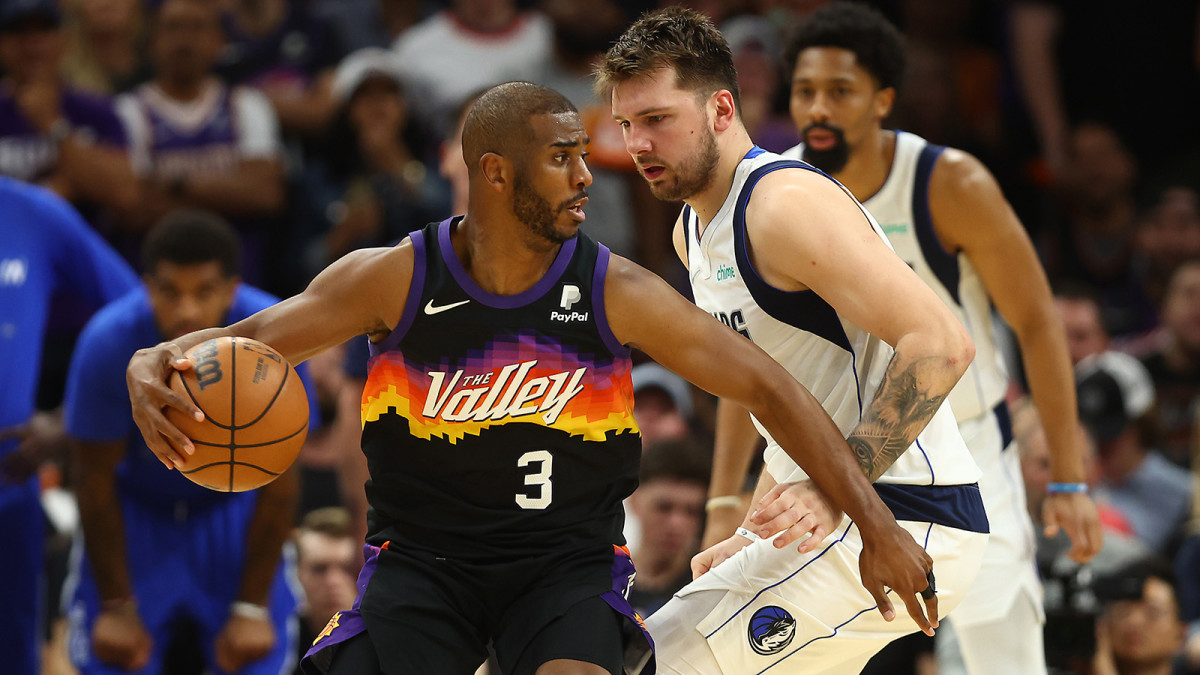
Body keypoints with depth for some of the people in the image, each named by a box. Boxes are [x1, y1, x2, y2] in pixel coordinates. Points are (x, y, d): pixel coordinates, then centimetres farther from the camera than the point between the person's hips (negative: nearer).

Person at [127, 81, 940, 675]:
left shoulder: (618, 294, -11)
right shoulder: (395, 279, -10)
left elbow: (768, 389, -8)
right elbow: (246, 343, -11)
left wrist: (879, 527, -12)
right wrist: (156, 367, -35)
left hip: (568, 558, 0)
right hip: (422, 556, 1)